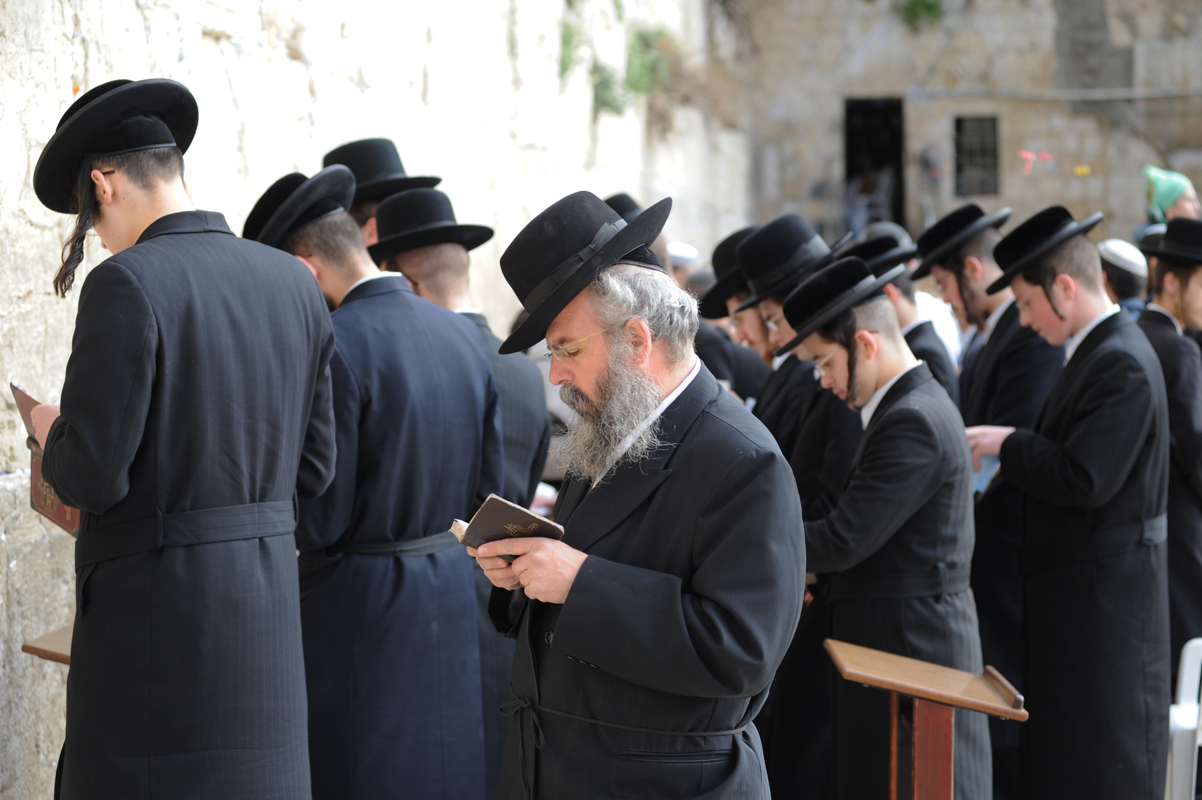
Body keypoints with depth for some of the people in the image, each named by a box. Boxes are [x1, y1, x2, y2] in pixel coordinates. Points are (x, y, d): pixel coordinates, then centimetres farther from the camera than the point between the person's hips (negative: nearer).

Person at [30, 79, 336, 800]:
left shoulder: (127, 284, -14)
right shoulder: (295, 284, 7)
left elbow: (92, 476, -16)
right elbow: (313, 468, 11)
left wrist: (52, 433, 5)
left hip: (154, 608, -7)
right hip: (269, 604, 7)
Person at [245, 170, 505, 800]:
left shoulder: (336, 346, -18)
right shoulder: (460, 334, 5)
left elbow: (319, 522, -17)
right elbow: (487, 485, 10)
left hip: (359, 613, -7)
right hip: (450, 600, 8)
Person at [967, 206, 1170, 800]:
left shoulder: (1121, 365, -19)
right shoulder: (1096, 351, 12)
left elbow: (1083, 479, -26)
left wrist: (1009, 444, -13)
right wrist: (1013, 449, 3)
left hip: (1102, 593, -10)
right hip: (1077, 591, 10)